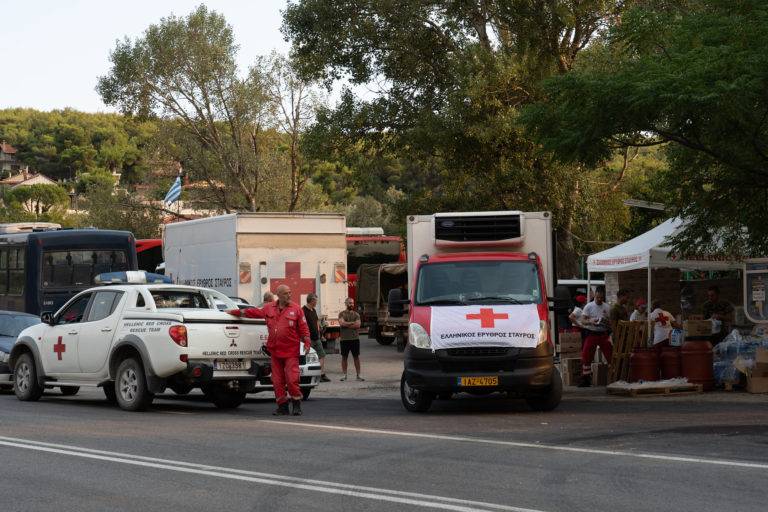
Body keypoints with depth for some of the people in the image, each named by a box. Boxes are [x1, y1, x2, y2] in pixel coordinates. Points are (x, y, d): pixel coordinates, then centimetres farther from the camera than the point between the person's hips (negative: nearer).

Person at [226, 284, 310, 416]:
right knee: (277, 380, 2)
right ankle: (282, 407, 8)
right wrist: (235, 312, 26)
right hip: (275, 351, 4)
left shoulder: (296, 309, 2)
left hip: (291, 351, -4)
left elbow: (303, 327, 2)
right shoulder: (269, 308, 11)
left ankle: (296, 405, 2)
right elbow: (253, 312, 22)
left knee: (292, 380, -11)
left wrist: (307, 343, -8)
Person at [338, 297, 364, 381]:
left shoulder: (356, 314, 10)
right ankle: (344, 375, 8)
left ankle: (358, 374, 5)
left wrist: (347, 325, -8)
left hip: (355, 338, 1)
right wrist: (352, 323, -7)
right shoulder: (342, 314, 5)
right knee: (344, 357, 2)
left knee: (356, 357, 2)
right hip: (344, 339, -1)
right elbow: (341, 323, -13)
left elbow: (358, 325, -5)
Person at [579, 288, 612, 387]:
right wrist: (591, 322, -23)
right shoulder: (589, 306, 3)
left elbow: (611, 322, 12)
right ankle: (585, 378, 4)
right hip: (591, 333, -1)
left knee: (610, 355, -3)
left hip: (603, 334, 1)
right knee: (586, 356, -4)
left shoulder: (607, 307, 8)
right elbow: (583, 321, -3)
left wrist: (606, 321, -12)